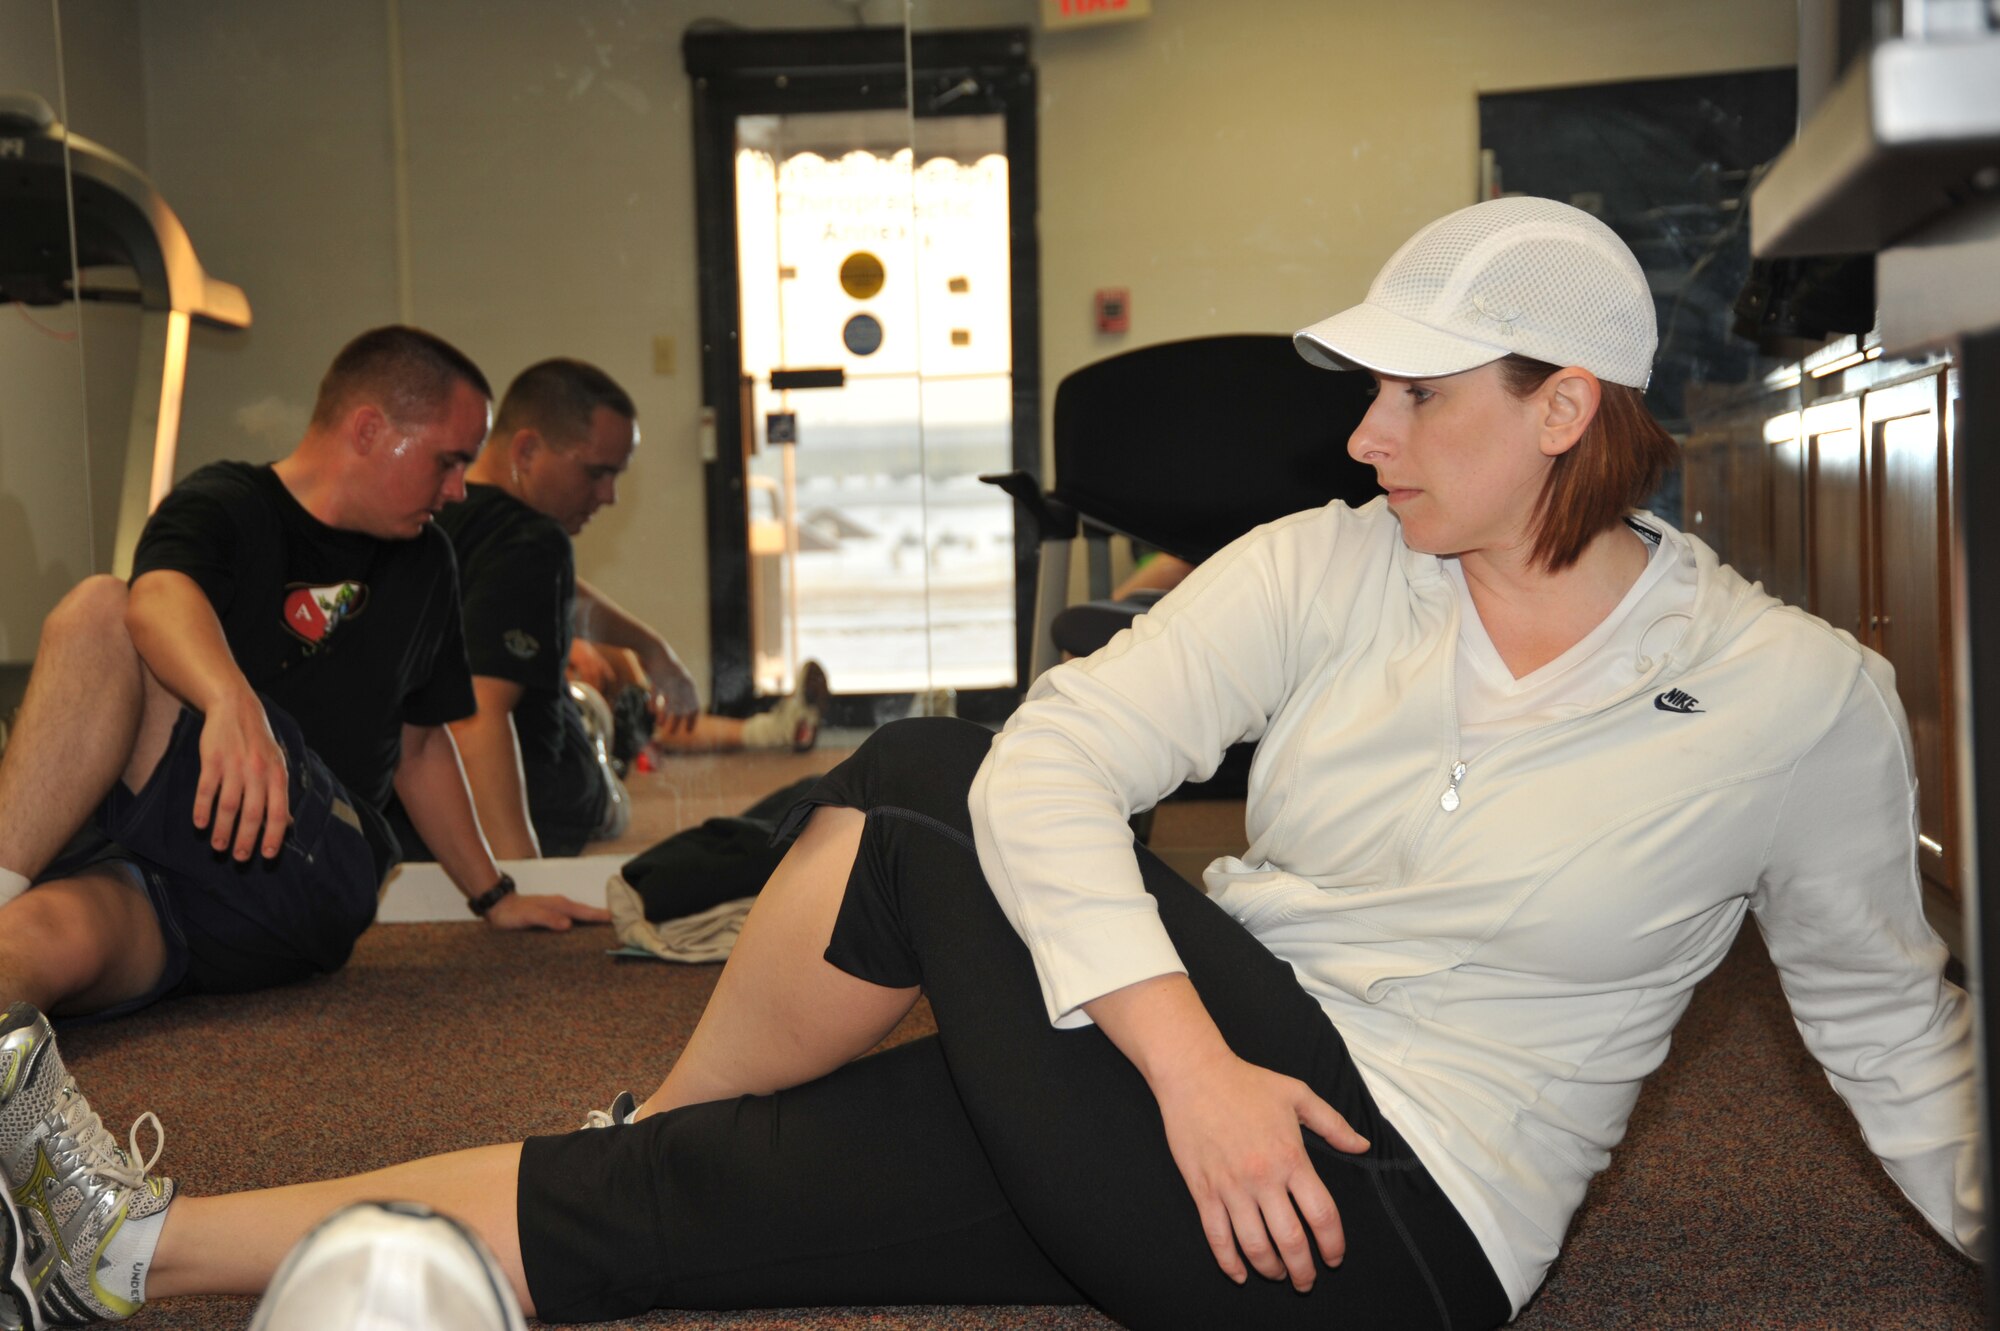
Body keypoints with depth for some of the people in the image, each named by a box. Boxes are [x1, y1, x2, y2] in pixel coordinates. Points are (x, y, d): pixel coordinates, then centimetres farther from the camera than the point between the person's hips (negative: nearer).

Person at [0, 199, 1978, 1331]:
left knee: (910, 801, -17)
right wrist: (1186, 1054, -24)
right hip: (1186, 1113, 4)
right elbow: (1057, 755, -12)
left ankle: (646, 1116, 11)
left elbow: (1883, 1009, 11)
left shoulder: (1804, 700, -4)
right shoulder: (1330, 569, 1)